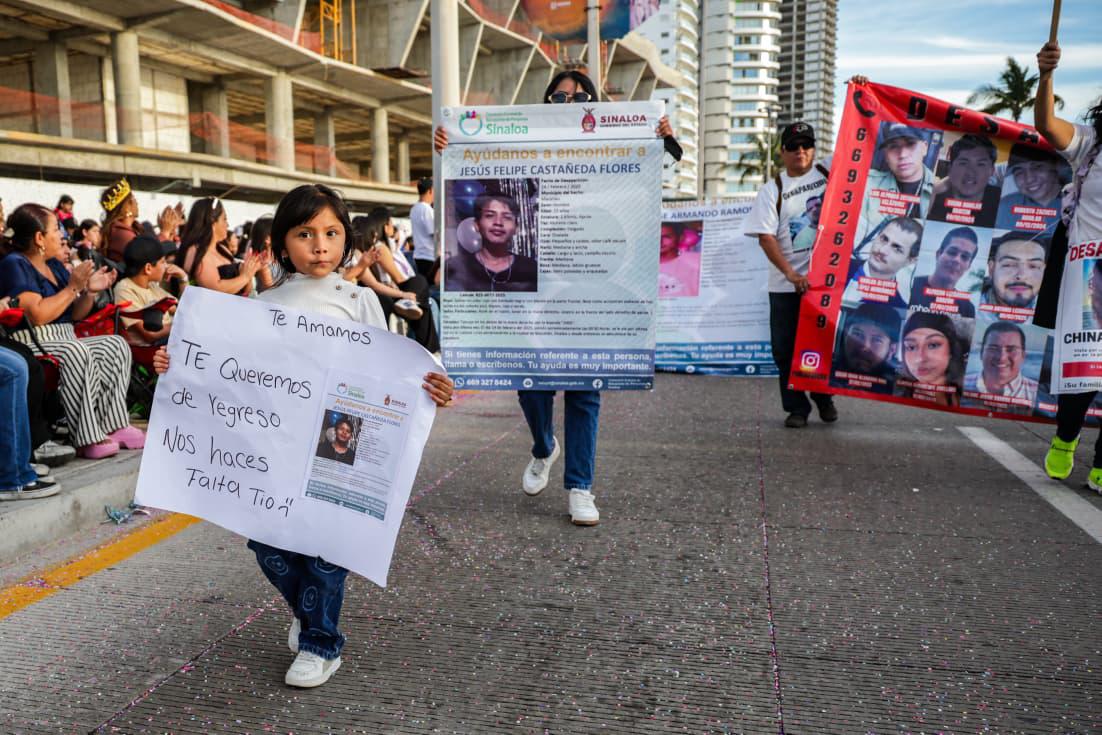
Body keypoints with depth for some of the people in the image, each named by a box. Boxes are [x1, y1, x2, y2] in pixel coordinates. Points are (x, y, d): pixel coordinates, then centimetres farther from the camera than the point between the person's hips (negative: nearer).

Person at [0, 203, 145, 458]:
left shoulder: (54, 265, 18)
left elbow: (75, 315, 20)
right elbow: (37, 315, -20)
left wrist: (90, 291, 2)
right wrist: (72, 288, -12)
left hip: (64, 340, 9)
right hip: (29, 344, -9)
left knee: (116, 344, -10)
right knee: (76, 351, -35)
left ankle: (113, 425, -17)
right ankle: (88, 439, -35)